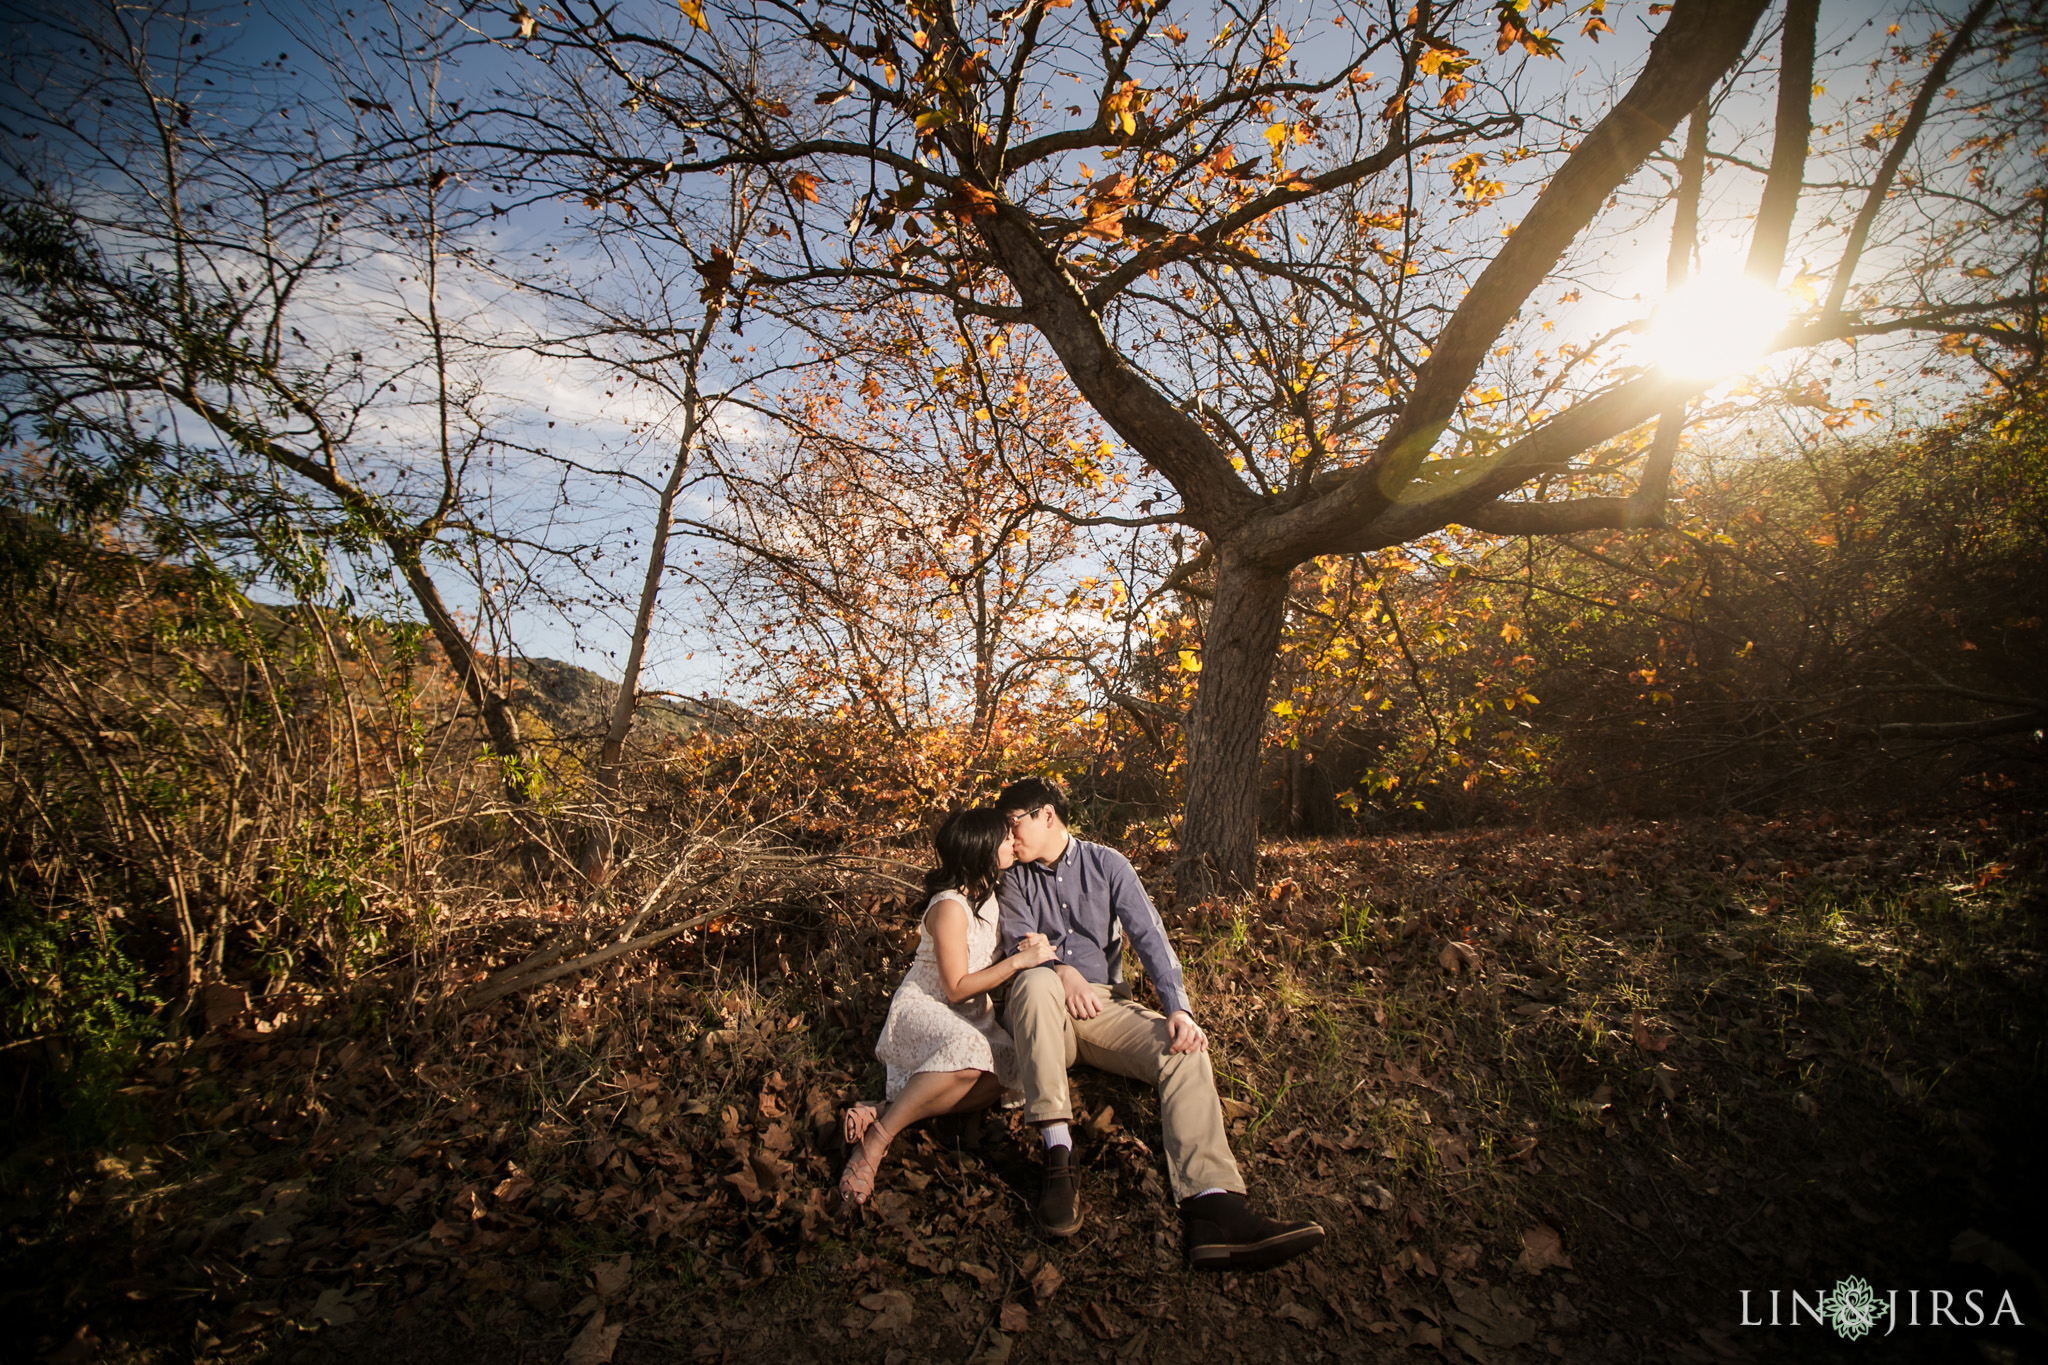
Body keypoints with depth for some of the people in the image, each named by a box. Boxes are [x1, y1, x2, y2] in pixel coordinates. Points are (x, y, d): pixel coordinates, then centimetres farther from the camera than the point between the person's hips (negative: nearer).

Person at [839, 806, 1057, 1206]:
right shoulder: (950, 907, -19)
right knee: (969, 1050, -40)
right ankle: (876, 1139, -29)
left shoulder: (987, 892, 7)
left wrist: (1029, 946, 0)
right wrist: (1018, 962, -20)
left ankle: (884, 1110, -21)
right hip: (922, 1009, -8)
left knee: (1013, 1071, -22)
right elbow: (956, 988, -18)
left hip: (971, 1015, 8)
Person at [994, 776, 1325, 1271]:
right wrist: (1062, 972, -26)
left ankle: (1212, 1210, -44)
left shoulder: (1107, 864, 8)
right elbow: (1022, 942, -4)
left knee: (1186, 1050, -26)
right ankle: (1059, 1156, -40)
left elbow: (1149, 937, -1)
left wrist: (1178, 1008, -15)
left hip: (1102, 1004, 1)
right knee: (1035, 981, -37)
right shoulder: (1014, 877, 10)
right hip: (1041, 1010, -1)